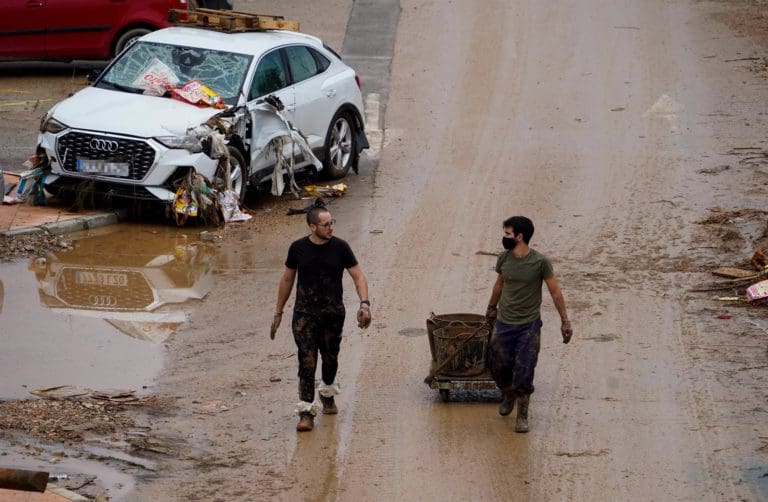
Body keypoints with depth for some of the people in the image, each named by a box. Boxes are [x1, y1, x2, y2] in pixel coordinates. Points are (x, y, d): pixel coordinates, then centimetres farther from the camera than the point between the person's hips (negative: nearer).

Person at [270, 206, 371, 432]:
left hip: (333, 312, 1)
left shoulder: (340, 247, -3)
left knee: (330, 358, 15)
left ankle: (328, 394, 42)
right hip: (305, 312, -1)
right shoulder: (298, 248, -2)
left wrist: (365, 304, -17)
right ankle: (306, 412, -12)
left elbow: (359, 277, -1)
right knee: (307, 361, -10)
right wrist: (278, 313, 12)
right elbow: (287, 280, 10)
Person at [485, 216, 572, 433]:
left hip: (529, 325, -4)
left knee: (524, 372, -5)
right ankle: (508, 396, 38)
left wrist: (565, 321, -6)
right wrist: (491, 308, 29)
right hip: (504, 323, 4)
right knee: (498, 366, 7)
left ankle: (522, 416, 9)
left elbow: (555, 292, -7)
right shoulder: (504, 258, -2)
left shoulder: (540, 262, -14)